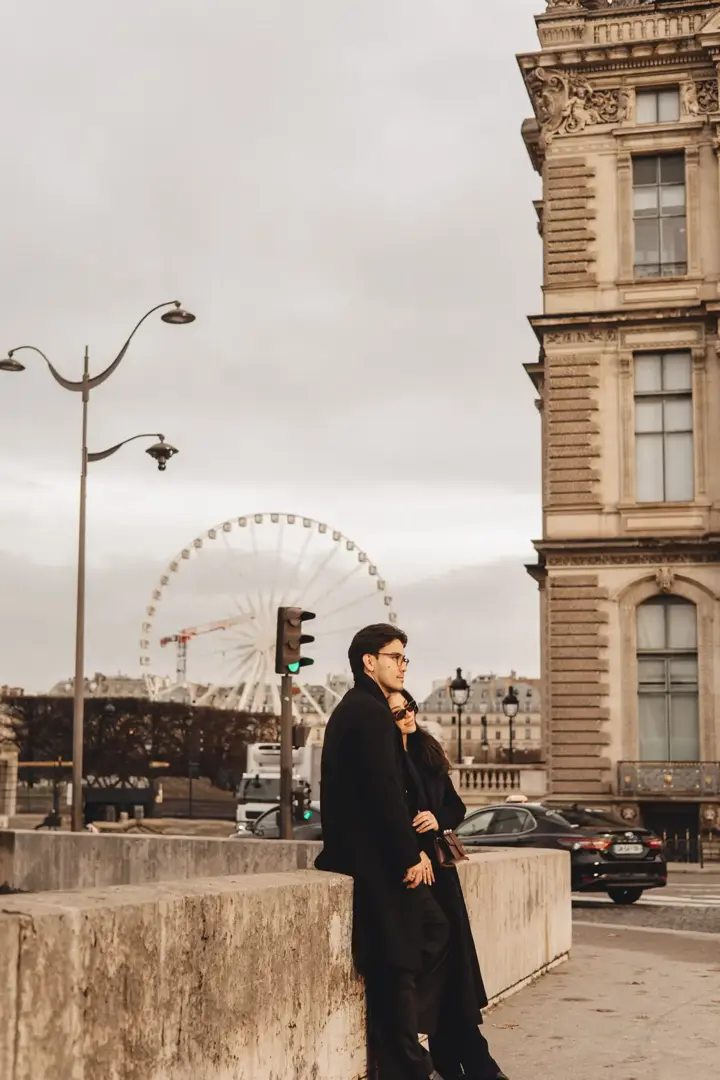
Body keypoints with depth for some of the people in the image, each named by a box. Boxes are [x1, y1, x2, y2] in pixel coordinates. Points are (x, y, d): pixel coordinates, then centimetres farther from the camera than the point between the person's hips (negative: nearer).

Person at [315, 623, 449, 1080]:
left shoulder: (354, 709, 17)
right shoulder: (371, 712, -16)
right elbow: (384, 791, -21)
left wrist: (411, 849, 12)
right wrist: (410, 855, -15)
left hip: (371, 855, 11)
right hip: (378, 859, -11)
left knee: (433, 928, 18)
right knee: (394, 961, -3)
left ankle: (402, 1042, 17)